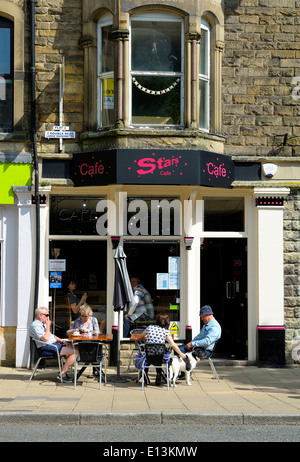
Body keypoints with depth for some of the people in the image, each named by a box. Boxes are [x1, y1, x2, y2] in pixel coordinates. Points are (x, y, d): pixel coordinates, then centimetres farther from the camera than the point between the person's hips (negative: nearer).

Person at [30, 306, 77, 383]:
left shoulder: (42, 324, 20)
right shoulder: (35, 325, -13)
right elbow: (45, 338, -23)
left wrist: (61, 341, 13)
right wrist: (48, 326, -12)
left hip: (55, 344, 11)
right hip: (46, 348, -11)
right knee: (74, 352, -19)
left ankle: (63, 372, 0)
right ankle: (62, 374, -12)